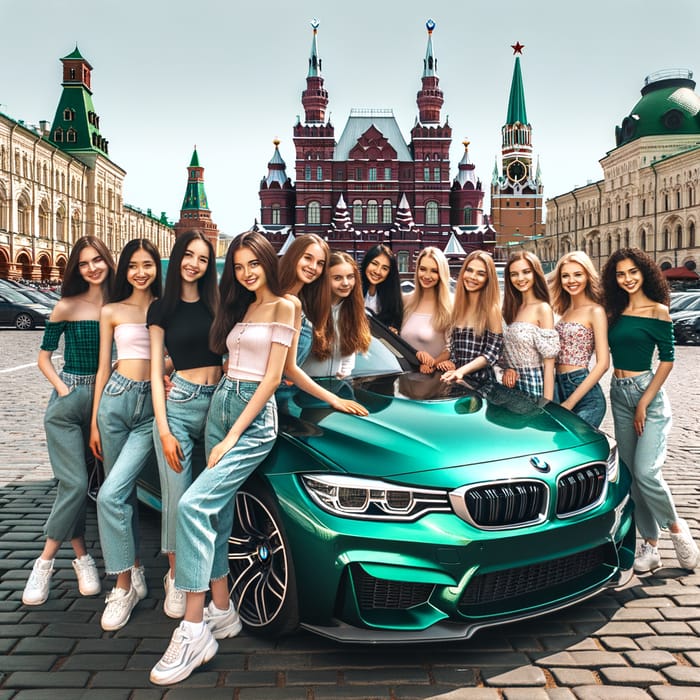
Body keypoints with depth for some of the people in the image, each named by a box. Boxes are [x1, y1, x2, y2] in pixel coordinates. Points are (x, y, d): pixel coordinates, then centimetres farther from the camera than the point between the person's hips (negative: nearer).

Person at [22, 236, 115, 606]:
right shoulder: (67, 308, -5)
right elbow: (44, 357, 3)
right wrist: (63, 390, -9)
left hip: (105, 399, 2)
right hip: (69, 401, -2)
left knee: (75, 483, 9)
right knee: (75, 483, -9)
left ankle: (47, 560, 21)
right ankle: (81, 557, 8)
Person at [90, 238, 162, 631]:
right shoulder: (112, 312, 9)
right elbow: (103, 368, 10)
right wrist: (94, 422, 8)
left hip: (154, 404, -2)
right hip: (117, 398, 3)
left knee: (111, 495, -14)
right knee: (122, 493, 7)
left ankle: (125, 584, -2)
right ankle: (134, 576, 21)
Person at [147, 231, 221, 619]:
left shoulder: (216, 304, 10)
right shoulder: (162, 309, 4)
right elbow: (156, 372, 1)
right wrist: (164, 431, -7)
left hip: (217, 403, 2)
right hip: (179, 403, -2)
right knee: (178, 496, -2)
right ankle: (175, 577, 16)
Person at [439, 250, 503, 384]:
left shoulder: (492, 309, -6)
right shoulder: (458, 307, 7)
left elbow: (492, 353, -9)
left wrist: (461, 370, -18)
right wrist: (449, 362, -6)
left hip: (482, 381, -4)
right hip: (456, 379, 4)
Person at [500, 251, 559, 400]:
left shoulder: (543, 309, -12)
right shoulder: (513, 308, 8)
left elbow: (549, 361, -15)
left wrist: (547, 403, -18)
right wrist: (507, 369, -3)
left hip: (535, 384, -6)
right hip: (512, 383, 7)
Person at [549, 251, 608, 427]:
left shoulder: (595, 311, -6)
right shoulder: (564, 311, 15)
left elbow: (603, 363, -12)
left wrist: (570, 402, -13)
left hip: (585, 396, -7)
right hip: (559, 388, 7)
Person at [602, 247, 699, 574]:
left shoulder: (657, 311, -7)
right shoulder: (615, 311, 9)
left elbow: (667, 360, -9)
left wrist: (644, 403, -13)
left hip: (647, 392, -6)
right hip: (618, 394, 6)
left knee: (646, 472, -15)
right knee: (631, 472, 7)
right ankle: (649, 543, 17)